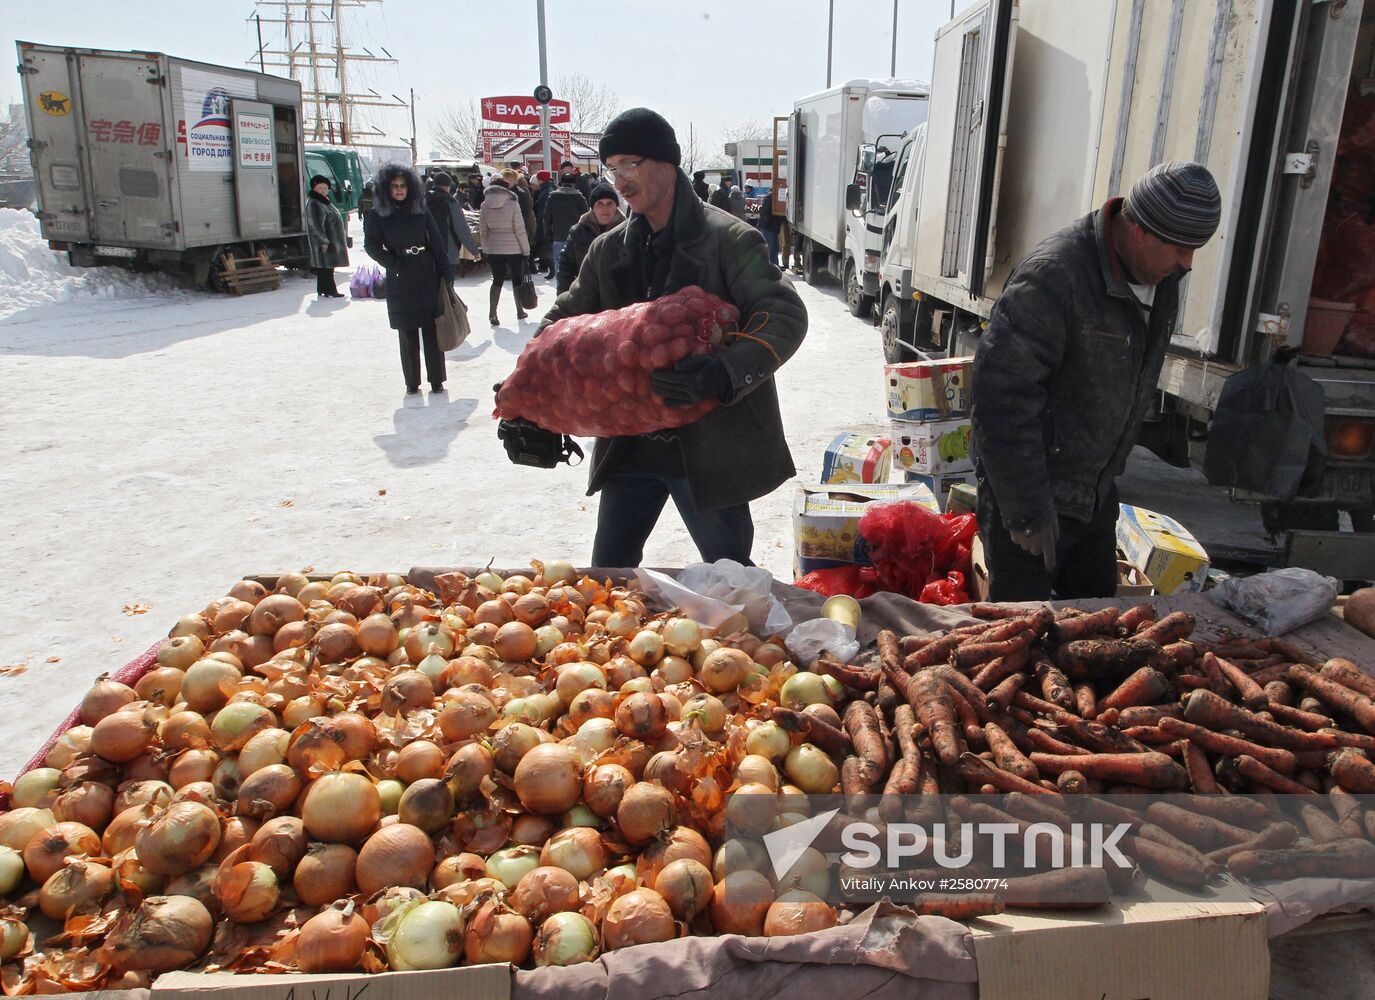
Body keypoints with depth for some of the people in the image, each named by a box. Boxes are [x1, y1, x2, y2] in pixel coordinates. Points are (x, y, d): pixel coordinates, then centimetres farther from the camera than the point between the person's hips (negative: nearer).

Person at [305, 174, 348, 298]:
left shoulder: (324, 202, 17)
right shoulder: (314, 204, -15)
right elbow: (316, 226, -21)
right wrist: (323, 241, -24)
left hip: (331, 240, 10)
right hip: (324, 241, -10)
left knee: (326, 266, 13)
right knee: (326, 266, -8)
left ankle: (322, 289, 18)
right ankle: (329, 290, -6)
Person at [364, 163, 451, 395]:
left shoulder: (421, 210, 7)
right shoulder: (377, 215, 3)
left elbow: (437, 242, 5)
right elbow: (371, 245, 2)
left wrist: (444, 272, -2)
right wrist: (394, 264, -11)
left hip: (427, 275, 1)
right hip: (400, 280, -1)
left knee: (432, 330, -1)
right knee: (407, 333, 3)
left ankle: (436, 380, 5)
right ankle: (412, 383, 11)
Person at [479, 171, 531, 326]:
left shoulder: (485, 205, -2)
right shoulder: (512, 204, -13)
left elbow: (483, 231, 3)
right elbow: (520, 230, -11)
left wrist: (485, 249, 14)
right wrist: (526, 249, -3)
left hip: (494, 249, 3)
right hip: (513, 248, -3)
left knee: (497, 280, 10)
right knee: (517, 279, 13)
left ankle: (492, 312, -4)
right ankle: (519, 311, 23)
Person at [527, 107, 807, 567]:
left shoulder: (729, 240, -10)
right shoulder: (609, 250, 9)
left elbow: (786, 316, -18)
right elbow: (564, 319, 15)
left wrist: (723, 373, -35)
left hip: (709, 449, -5)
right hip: (630, 446, 6)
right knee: (608, 575, 16)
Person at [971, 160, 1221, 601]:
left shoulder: (1162, 277, 3)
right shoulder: (1054, 275, -26)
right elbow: (1003, 393, -29)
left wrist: (1111, 470, 19)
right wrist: (1028, 510, -27)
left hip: (1095, 489, 8)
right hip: (1030, 486, -8)